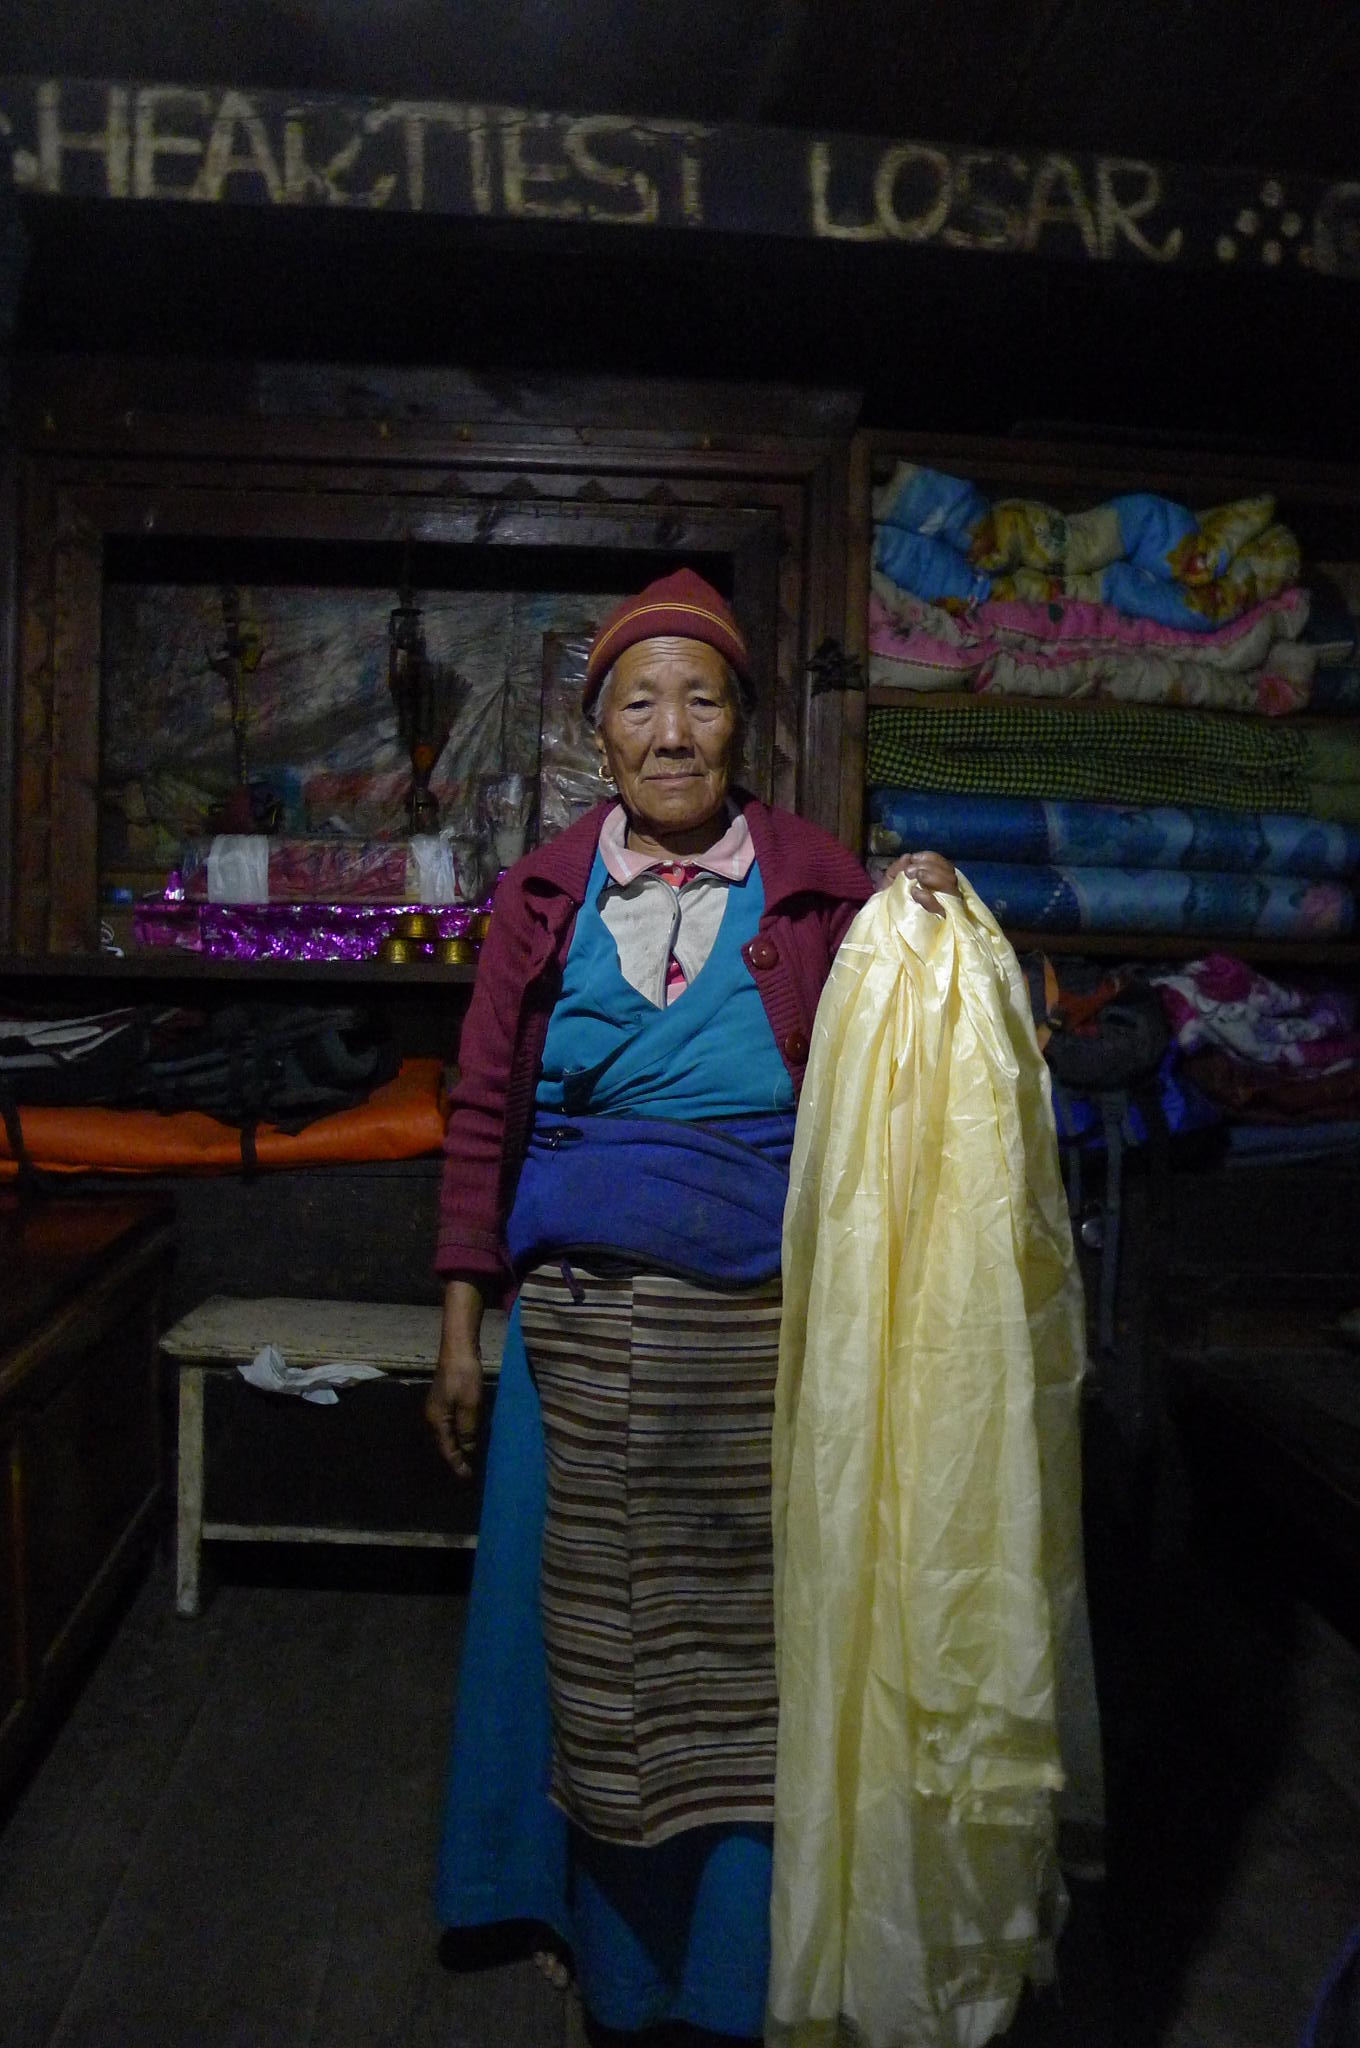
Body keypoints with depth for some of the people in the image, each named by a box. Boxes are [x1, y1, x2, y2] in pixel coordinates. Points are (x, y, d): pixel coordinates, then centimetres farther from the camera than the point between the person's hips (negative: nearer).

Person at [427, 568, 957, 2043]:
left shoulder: (817, 886, -1)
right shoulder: (545, 893, 3)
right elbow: (483, 1117, 5)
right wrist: (461, 1327, 4)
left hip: (760, 1320, -1)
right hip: (582, 1322, 2)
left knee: (748, 1633, 9)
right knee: (593, 1629, 14)